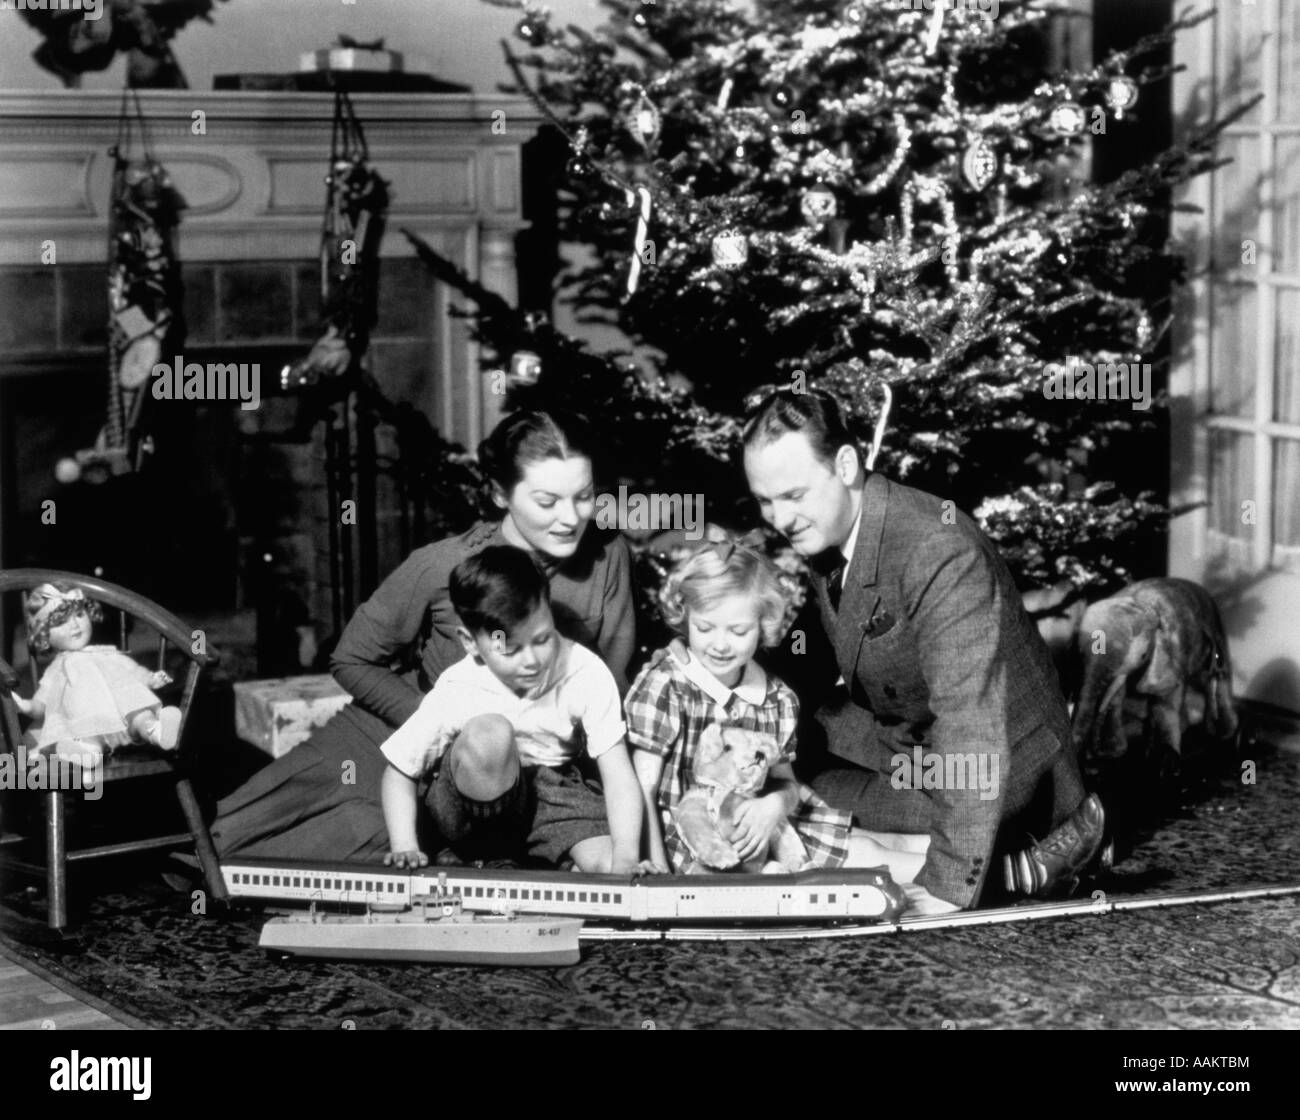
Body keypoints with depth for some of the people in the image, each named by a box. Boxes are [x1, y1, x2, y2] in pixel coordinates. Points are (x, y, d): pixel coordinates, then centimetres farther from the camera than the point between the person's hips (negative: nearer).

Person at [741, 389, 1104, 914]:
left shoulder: (941, 554, -34)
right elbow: (823, 655, 12)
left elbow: (971, 726, -39)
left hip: (998, 766, -9)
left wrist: (949, 884, -42)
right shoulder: (821, 526, -6)